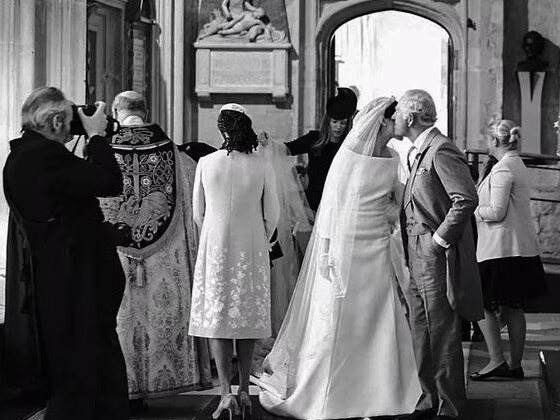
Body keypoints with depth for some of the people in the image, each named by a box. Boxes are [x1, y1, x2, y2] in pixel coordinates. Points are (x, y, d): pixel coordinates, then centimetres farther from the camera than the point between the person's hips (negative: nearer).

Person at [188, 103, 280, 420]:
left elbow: (198, 212, 3)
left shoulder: (206, 164, -6)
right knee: (248, 317, 11)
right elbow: (272, 214, -1)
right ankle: (244, 391, 14)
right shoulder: (262, 165, -6)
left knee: (217, 317, 4)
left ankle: (227, 393, -7)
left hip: (215, 248, -1)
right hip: (252, 250, 1)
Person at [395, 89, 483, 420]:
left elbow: (467, 199, -23)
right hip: (418, 257, 10)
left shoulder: (441, 151, -14)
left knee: (443, 336, -3)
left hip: (438, 257, -10)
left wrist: (440, 239, -19)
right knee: (422, 334, 14)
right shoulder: (418, 153, 16)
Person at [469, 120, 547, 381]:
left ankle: (497, 362, -6)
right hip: (521, 248, 10)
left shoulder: (502, 169, -15)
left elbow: (497, 212, -19)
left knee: (483, 306, -3)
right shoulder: (519, 166, 15)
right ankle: (515, 365, 14)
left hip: (500, 249, -10)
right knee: (513, 308, 11)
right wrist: (480, 207, 18)